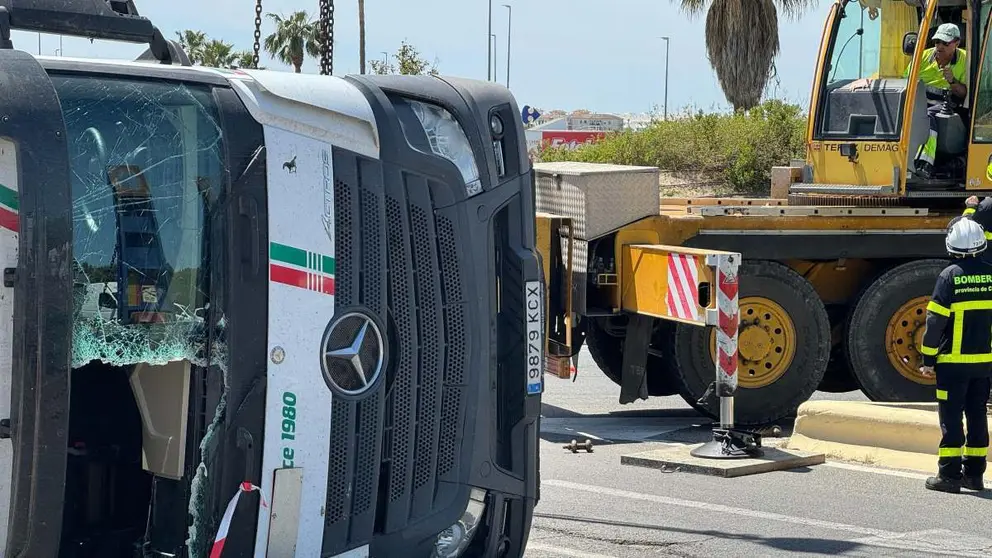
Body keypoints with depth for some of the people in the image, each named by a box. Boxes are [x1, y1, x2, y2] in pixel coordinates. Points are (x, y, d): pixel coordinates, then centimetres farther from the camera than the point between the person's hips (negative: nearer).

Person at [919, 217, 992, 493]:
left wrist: (928, 360, -4)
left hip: (953, 361, -4)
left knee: (951, 417, 0)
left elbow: (936, 321, -10)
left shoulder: (950, 276, -11)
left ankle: (949, 475, -1)